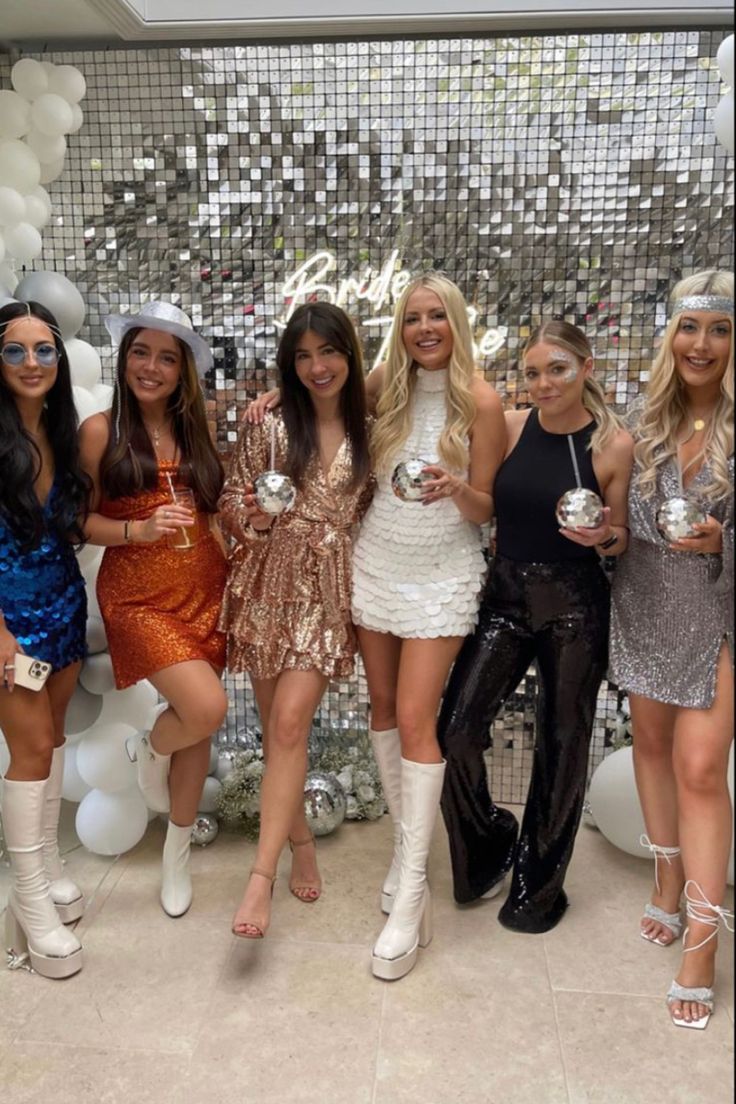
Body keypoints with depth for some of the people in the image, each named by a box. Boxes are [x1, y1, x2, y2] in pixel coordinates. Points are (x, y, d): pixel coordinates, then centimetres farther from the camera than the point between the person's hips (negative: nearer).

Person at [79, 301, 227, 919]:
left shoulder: (196, 428, 8)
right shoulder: (100, 431, -4)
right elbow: (79, 522, -3)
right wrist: (138, 530, -19)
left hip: (204, 590, 5)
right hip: (139, 596, -4)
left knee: (201, 726, 10)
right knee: (206, 709, -20)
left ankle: (178, 853, 33)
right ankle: (152, 748, 19)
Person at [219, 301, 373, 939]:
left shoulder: (369, 429, 2)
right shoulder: (269, 427, -2)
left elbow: (378, 510, 11)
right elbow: (231, 501, 3)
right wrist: (252, 516, -19)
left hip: (329, 594, -1)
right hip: (268, 588, 1)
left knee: (289, 723, -11)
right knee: (280, 727, 9)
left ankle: (262, 875, -2)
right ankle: (301, 840, 31)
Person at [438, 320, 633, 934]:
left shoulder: (614, 444, -5)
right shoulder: (508, 427, -1)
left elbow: (622, 541, 2)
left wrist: (603, 535, -19)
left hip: (575, 608, -1)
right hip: (506, 596, 2)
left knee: (562, 744, 10)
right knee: (457, 730, -6)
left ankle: (539, 882, 33)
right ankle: (488, 846, 25)